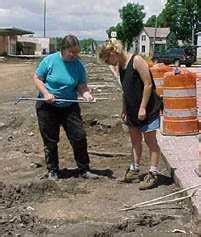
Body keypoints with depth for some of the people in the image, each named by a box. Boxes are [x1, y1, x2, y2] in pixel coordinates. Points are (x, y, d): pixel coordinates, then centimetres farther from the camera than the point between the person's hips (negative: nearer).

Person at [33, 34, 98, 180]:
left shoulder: (78, 66, -5)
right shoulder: (50, 60, -11)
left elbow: (81, 86, -4)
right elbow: (37, 78, -5)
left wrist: (87, 94, -25)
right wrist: (46, 93, -19)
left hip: (70, 107, 2)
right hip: (47, 107, -2)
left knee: (79, 137, -2)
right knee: (50, 141, 6)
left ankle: (84, 169, 12)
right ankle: (53, 171, 22)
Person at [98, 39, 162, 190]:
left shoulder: (136, 60, -16)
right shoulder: (119, 67, 9)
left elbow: (148, 84, -18)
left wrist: (143, 108, -19)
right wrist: (124, 110, 13)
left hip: (147, 109, -8)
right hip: (133, 110, 8)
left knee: (150, 141, -1)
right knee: (135, 141, 15)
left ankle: (153, 175, 5)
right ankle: (134, 170, 26)